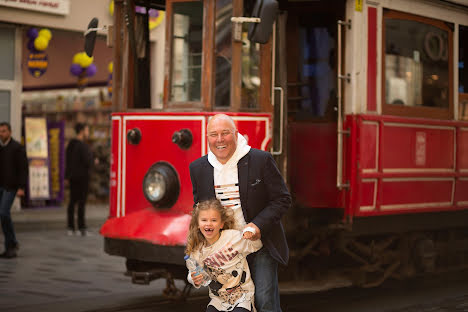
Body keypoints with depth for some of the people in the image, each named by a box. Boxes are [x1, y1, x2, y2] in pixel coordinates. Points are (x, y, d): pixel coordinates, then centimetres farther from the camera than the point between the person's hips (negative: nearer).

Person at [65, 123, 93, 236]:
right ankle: (81, 228, -4)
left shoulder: (70, 145, 11)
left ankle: (71, 228, 11)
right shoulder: (83, 145, -15)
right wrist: (93, 161, 2)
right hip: (82, 176, -8)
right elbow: (88, 162, -18)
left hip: (72, 176, 8)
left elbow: (68, 161, 15)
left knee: (72, 201, 10)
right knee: (81, 202, -5)